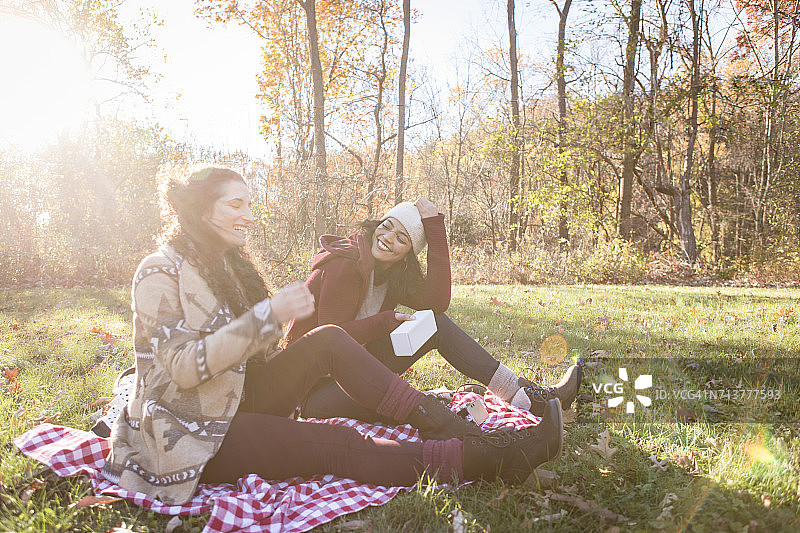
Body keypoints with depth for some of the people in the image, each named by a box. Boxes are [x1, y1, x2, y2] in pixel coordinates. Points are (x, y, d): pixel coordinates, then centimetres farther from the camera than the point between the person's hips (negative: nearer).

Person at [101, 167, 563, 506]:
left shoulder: (225, 265, 13)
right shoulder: (161, 273, -13)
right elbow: (183, 368, -24)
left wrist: (283, 310, -3)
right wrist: (269, 314, -29)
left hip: (238, 403, 7)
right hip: (193, 438, -7)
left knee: (329, 340, -14)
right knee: (340, 446, -25)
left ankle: (450, 427, -20)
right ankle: (485, 457, -28)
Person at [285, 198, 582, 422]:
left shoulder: (394, 273, 4)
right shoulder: (344, 264, -19)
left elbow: (437, 301, -15)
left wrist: (435, 230, -17)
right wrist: (384, 323, -26)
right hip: (314, 383, -6)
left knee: (436, 324, -8)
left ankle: (526, 396, -8)